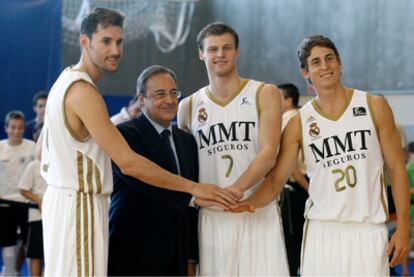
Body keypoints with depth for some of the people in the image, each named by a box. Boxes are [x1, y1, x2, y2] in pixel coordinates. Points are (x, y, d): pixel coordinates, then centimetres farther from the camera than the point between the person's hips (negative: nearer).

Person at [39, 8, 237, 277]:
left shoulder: (67, 81, 12)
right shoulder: (83, 91, -19)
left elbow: (43, 146, 20)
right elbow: (128, 162, -24)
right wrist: (194, 187, -20)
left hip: (65, 199, 10)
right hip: (80, 204, -10)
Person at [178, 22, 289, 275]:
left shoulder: (265, 94, 2)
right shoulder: (189, 106, 10)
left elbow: (268, 154, -10)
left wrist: (236, 189, -24)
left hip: (258, 213, -2)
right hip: (211, 217, 2)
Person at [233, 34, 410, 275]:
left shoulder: (374, 106, 2)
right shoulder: (299, 123, 4)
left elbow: (397, 168, 3)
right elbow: (277, 179, 3)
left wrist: (403, 227, -4)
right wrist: (251, 202, -19)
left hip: (368, 230, -1)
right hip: (321, 230, 1)